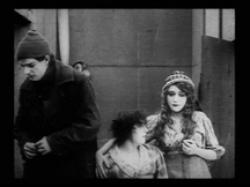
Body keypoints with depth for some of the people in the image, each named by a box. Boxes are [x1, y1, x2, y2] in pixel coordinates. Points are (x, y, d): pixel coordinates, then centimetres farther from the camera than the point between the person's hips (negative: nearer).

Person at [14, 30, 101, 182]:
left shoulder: (77, 82, -13)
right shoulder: (27, 88, 4)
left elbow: (91, 124, -17)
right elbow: (21, 124, 14)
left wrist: (54, 141, -21)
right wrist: (24, 142, -7)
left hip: (75, 165, -4)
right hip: (37, 166, 5)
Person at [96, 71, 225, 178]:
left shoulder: (200, 118, -4)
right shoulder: (155, 121, -3)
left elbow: (217, 153, 4)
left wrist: (196, 151, -14)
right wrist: (100, 152, -20)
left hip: (199, 174, 0)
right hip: (169, 174, 0)